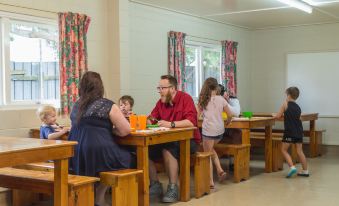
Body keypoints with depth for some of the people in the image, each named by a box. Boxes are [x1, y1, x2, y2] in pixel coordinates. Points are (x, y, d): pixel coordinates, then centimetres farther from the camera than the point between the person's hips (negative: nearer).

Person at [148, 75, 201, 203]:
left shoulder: (185, 99, -14)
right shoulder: (161, 102, 7)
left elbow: (191, 122, -27)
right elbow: (151, 119, 5)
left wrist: (171, 124, -34)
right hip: (168, 141, 7)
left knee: (167, 150, -34)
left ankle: (173, 189, -22)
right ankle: (155, 185, -3)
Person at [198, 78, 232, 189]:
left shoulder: (203, 100, -1)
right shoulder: (221, 99, 4)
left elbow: (196, 116, -7)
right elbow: (230, 115, 8)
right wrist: (227, 122, 27)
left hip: (208, 130, -3)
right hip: (220, 130, 3)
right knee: (211, 149, 27)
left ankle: (210, 182, 5)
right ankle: (220, 170, 13)